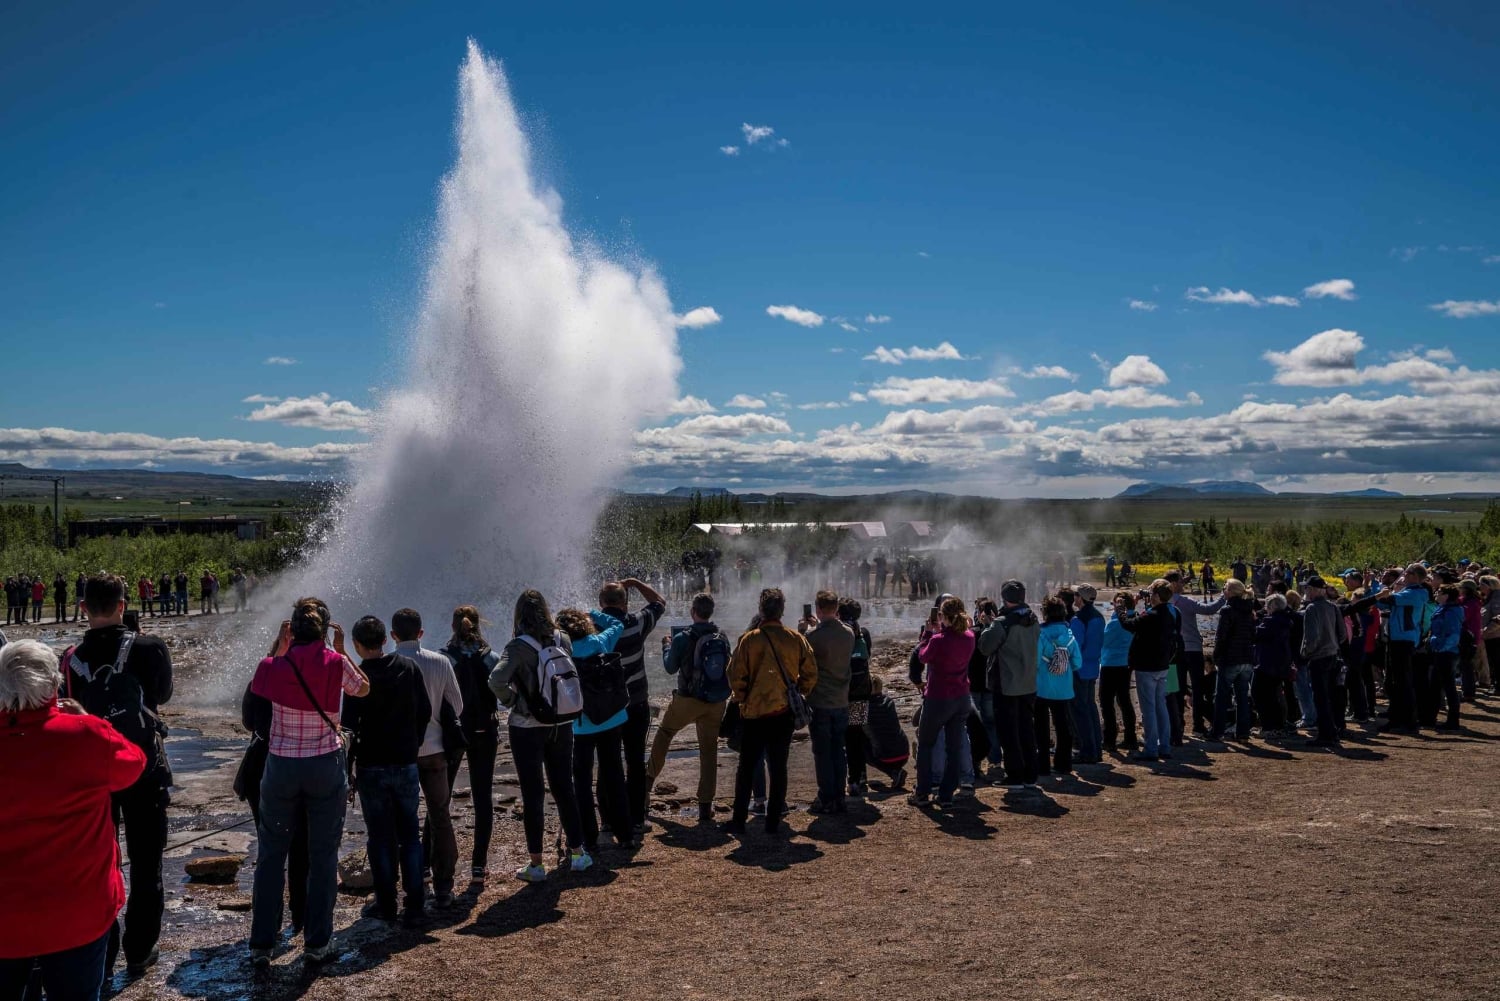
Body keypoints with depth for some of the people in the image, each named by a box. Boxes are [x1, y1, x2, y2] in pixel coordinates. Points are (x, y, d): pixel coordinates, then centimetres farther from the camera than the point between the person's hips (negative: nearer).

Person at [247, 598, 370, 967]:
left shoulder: (274, 666, -7)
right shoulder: (335, 663, -9)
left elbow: (257, 684, 16)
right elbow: (363, 689, 10)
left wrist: (277, 647, 12)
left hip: (281, 766, 1)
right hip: (326, 766, -1)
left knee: (271, 854, 12)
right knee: (323, 854, 8)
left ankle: (261, 944, 16)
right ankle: (317, 943, 14)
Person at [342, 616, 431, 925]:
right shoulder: (409, 667, 0)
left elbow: (349, 725, -11)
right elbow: (425, 712, 4)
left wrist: (348, 768, 0)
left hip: (371, 767, -3)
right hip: (406, 763, 3)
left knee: (380, 838, 8)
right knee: (410, 835, 10)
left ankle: (386, 905, 14)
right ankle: (415, 905, 10)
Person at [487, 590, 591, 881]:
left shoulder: (519, 646, -16)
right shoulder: (562, 640, -1)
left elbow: (496, 680, -28)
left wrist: (511, 700, -12)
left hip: (527, 728, -4)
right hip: (561, 726, 4)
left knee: (533, 794, 5)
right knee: (564, 788, 17)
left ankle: (536, 865, 13)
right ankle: (578, 853, 24)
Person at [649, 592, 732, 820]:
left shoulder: (683, 638, -11)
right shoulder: (722, 638, 1)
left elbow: (670, 668, 0)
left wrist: (667, 646, 16)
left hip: (688, 700, -3)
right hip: (716, 703, 3)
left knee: (664, 732, 25)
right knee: (709, 750, 9)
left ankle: (650, 774, 31)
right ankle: (705, 807, 10)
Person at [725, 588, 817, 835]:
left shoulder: (749, 640, -9)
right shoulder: (797, 639, -2)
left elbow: (736, 675, -8)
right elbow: (810, 673, 2)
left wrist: (741, 699, 7)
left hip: (754, 713, -2)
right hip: (784, 713, 2)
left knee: (747, 767, 10)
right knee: (778, 767, 10)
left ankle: (739, 819, 12)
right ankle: (773, 821, 13)